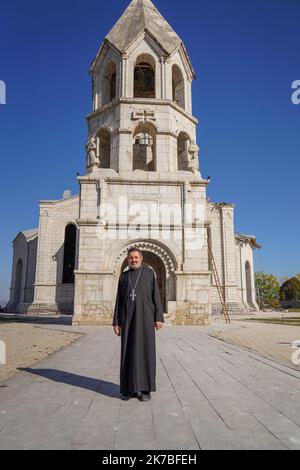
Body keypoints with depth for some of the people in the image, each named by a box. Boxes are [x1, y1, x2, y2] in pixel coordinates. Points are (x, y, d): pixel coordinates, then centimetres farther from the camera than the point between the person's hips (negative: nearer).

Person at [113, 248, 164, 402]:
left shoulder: (149, 272, 5)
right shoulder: (123, 276, 13)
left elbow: (156, 295, 1)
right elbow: (119, 300, 11)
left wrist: (159, 318, -7)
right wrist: (116, 322, 5)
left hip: (145, 316, -3)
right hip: (128, 317, 3)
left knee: (146, 351, -2)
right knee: (128, 352, 4)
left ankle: (145, 389, 8)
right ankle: (130, 388, 14)